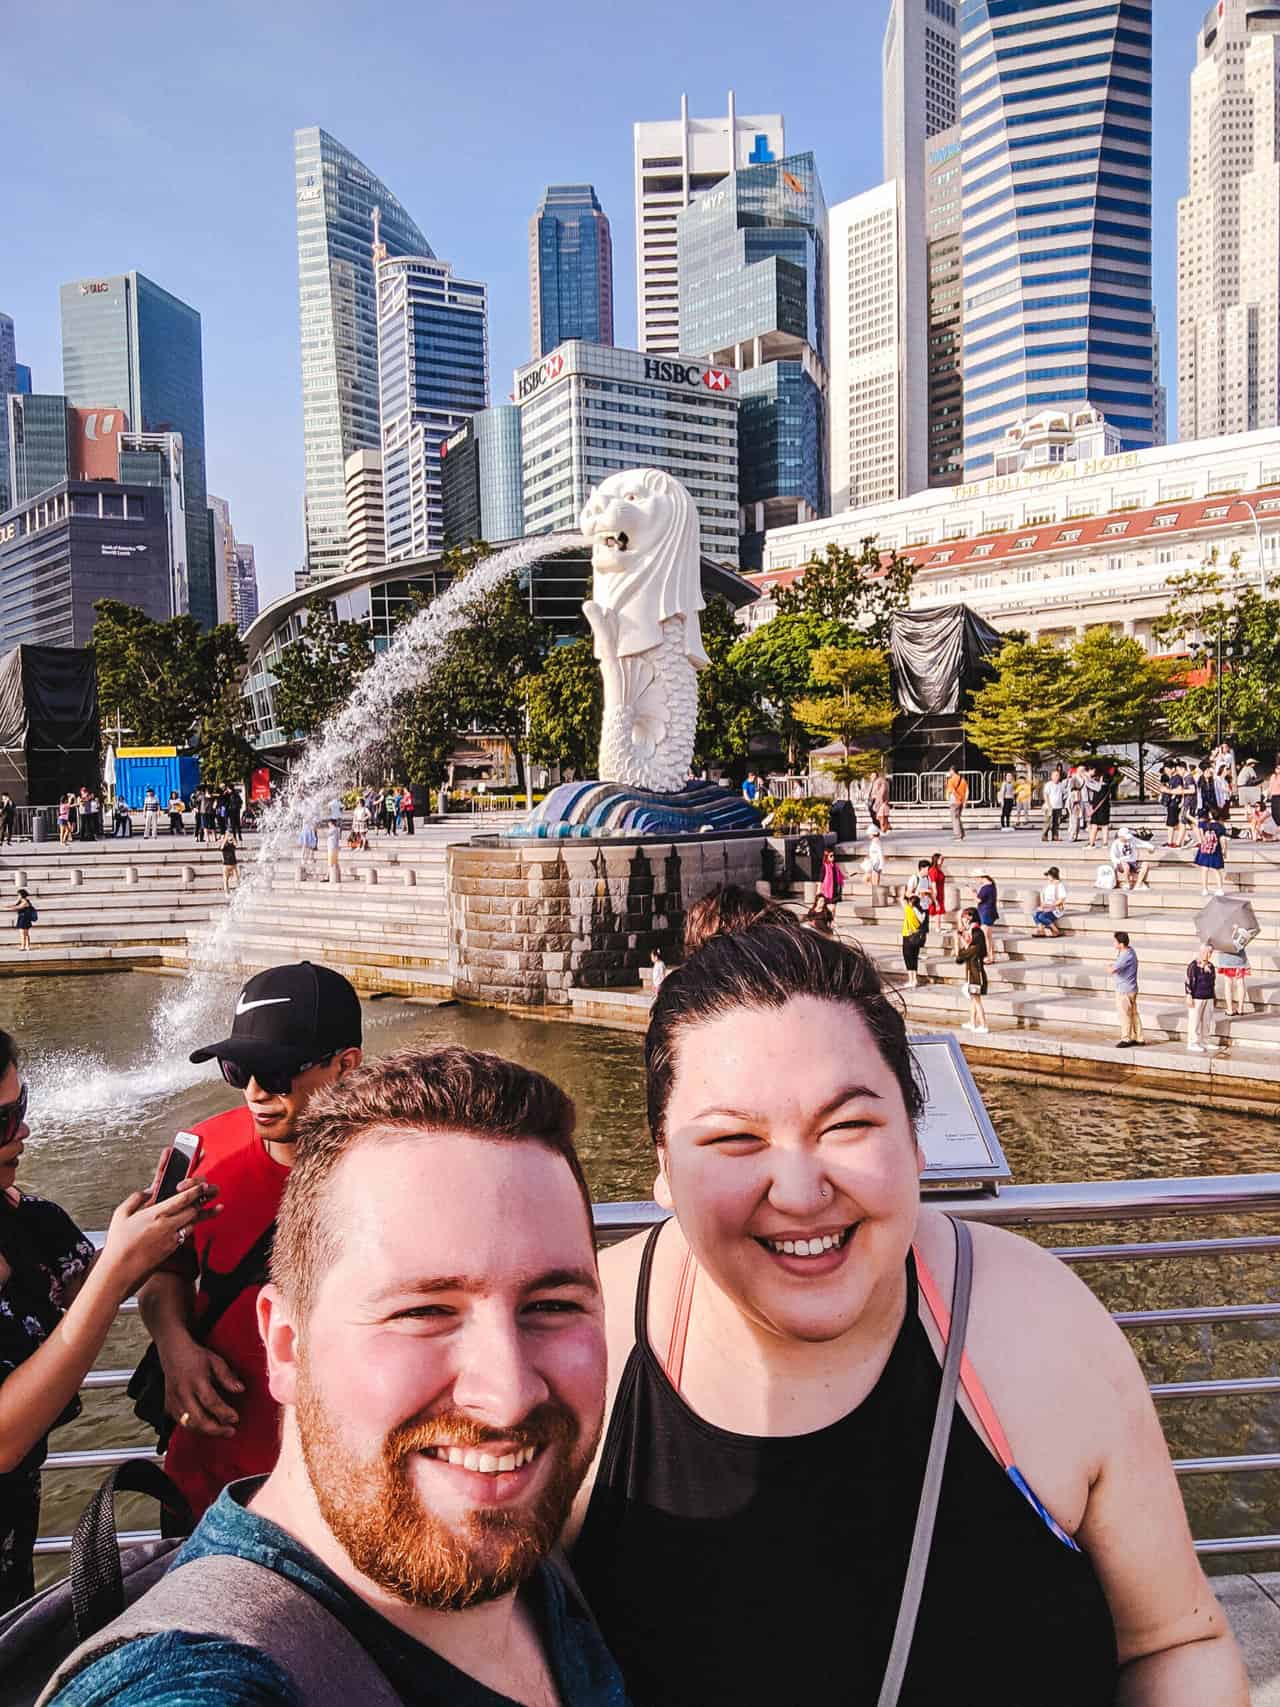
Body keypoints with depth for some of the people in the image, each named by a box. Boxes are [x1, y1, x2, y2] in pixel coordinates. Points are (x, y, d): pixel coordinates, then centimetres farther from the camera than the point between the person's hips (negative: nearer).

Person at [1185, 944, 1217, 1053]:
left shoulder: (1210, 966, 9)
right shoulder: (1194, 966, -12)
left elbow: (1213, 981, 18)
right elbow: (1189, 982, -13)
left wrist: (1212, 996, 18)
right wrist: (1189, 996, -16)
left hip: (1208, 998, 7)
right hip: (1197, 998, -7)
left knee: (1207, 1020, 12)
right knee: (1194, 1020, -2)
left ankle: (1204, 1041, 23)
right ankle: (1193, 1043, 5)